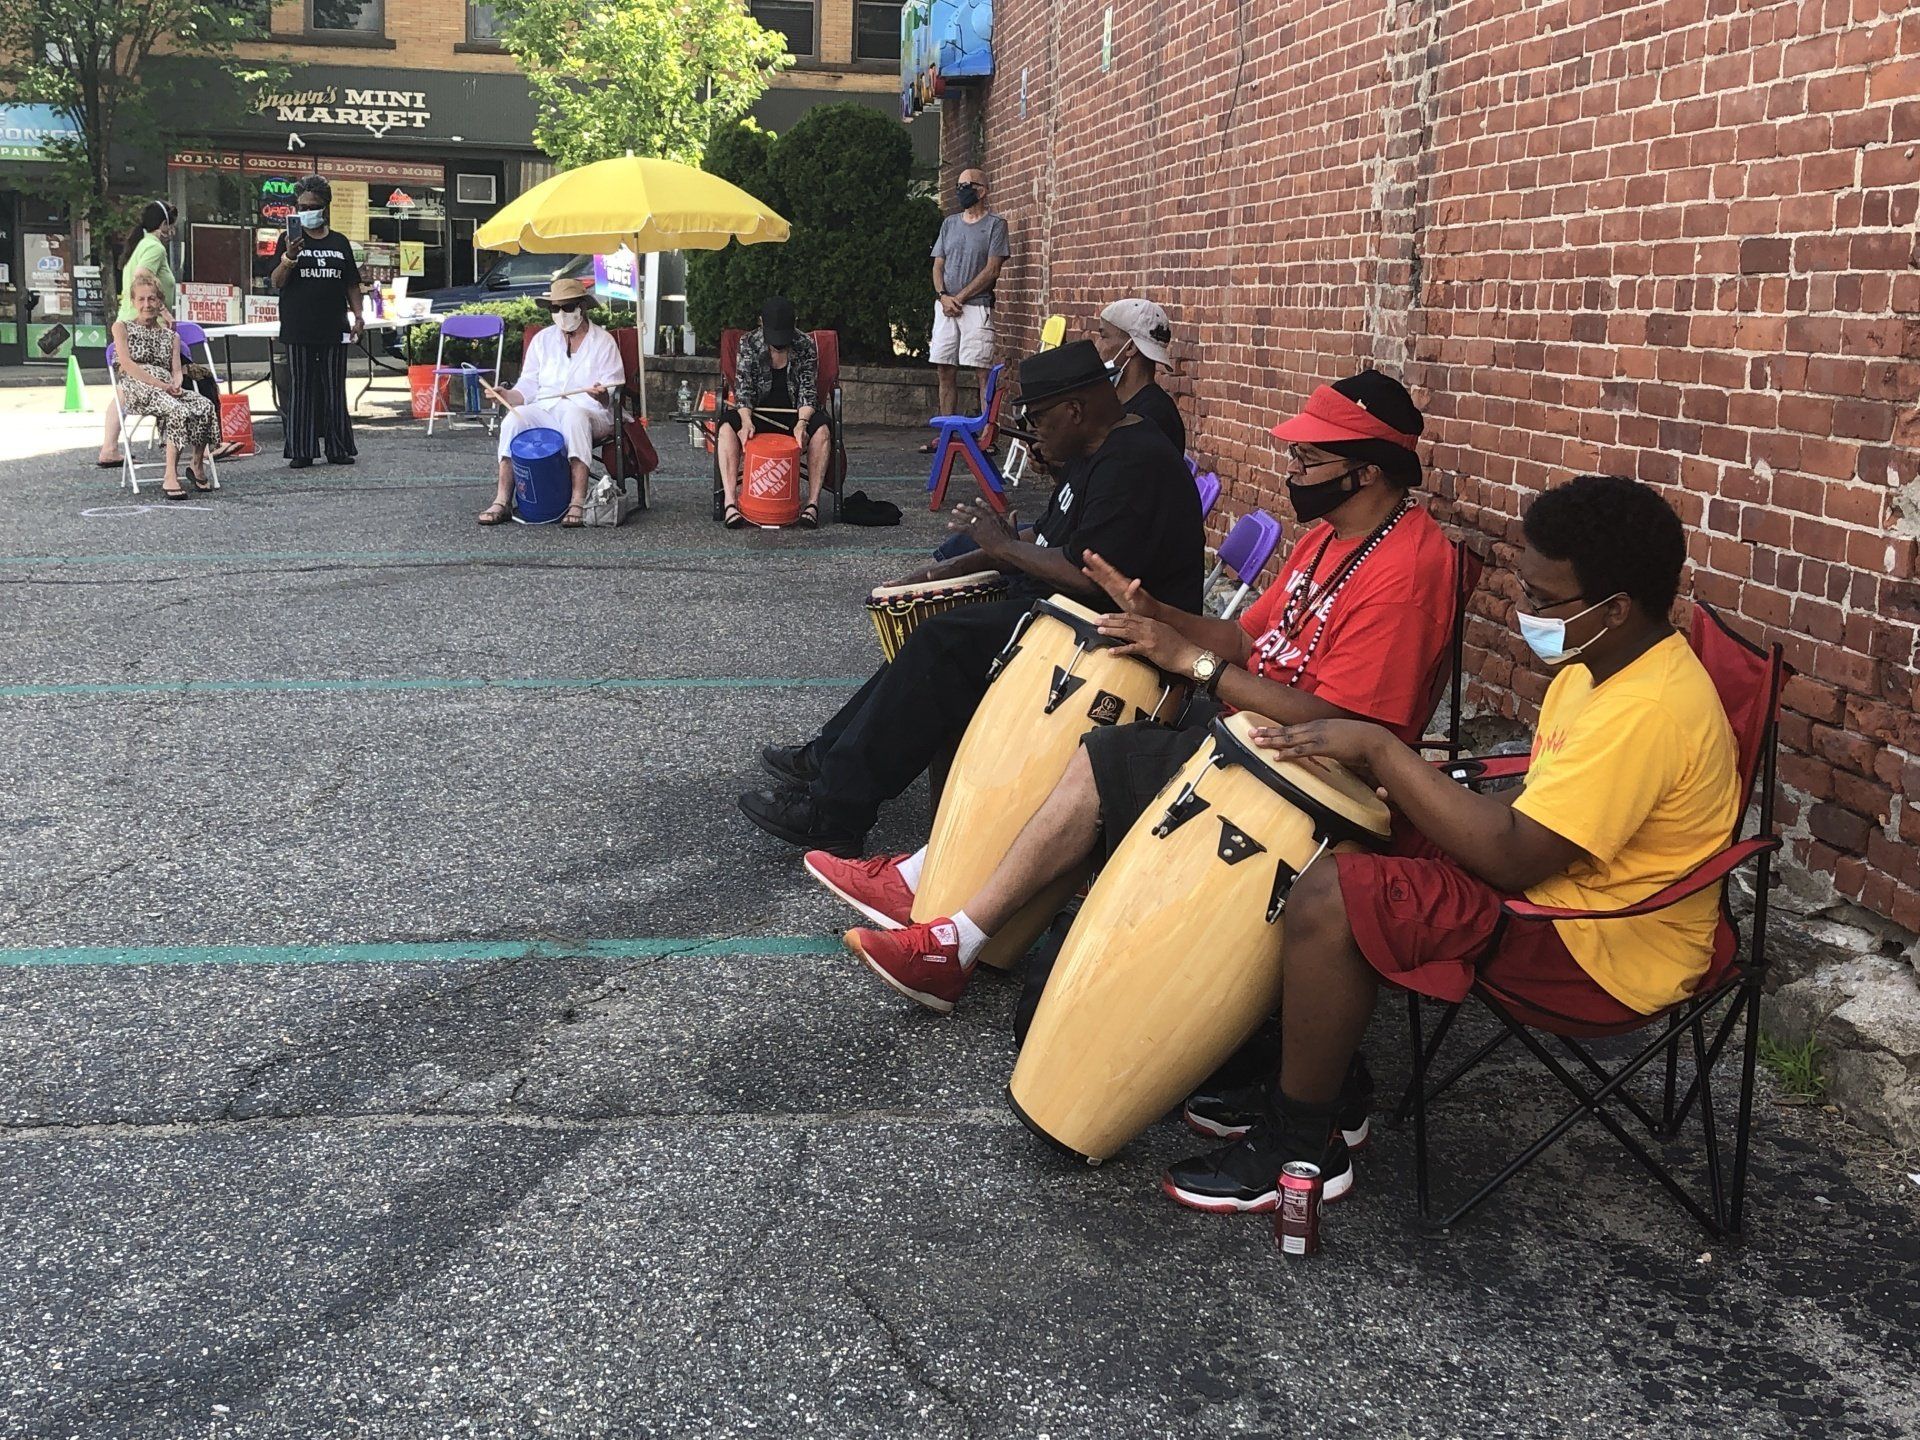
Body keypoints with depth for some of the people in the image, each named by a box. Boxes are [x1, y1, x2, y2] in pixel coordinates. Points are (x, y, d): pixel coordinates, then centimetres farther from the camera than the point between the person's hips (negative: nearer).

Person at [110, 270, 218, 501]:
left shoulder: (171, 336, 25)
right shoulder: (122, 327, 13)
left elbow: (176, 370, 14)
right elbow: (126, 364, -2)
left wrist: (176, 384, -12)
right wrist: (158, 384, -15)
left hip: (167, 390, 4)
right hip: (137, 389, -4)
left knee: (205, 406, -29)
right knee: (178, 410, -37)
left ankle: (197, 464, -13)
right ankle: (171, 477, -42)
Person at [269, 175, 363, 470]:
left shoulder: (339, 242, 11)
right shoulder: (289, 240, 4)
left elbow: (351, 284, 14)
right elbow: (276, 283, -3)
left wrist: (358, 315, 1)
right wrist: (288, 257, -20)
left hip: (333, 328, 2)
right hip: (298, 330, -2)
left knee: (334, 388, 6)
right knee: (300, 388, 0)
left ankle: (338, 448, 12)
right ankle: (301, 451, 4)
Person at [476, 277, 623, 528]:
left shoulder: (603, 342, 5)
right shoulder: (542, 340, 16)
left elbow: (613, 395, -2)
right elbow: (527, 387, 14)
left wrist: (601, 394, -26)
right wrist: (505, 395, -7)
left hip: (590, 414, -3)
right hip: (544, 411, 3)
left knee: (573, 416, -39)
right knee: (513, 420, -28)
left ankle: (578, 503, -45)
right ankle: (502, 500, -30)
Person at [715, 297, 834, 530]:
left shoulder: (805, 345, -4)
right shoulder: (748, 344, -2)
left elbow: (808, 389, -7)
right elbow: (743, 388, -7)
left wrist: (802, 423, -27)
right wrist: (747, 421, -27)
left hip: (794, 414, 0)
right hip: (757, 413, 0)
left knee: (822, 428, -33)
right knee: (727, 426, -31)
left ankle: (813, 502, -32)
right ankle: (730, 502, -37)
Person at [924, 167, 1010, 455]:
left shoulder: (995, 224, -1)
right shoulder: (949, 223, 17)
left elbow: (992, 270, -8)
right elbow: (938, 265, 15)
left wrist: (960, 297, -10)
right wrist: (943, 296, -4)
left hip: (977, 306, -6)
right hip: (945, 305, 6)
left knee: (983, 372, -9)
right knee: (945, 371, 5)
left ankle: (988, 434, -9)